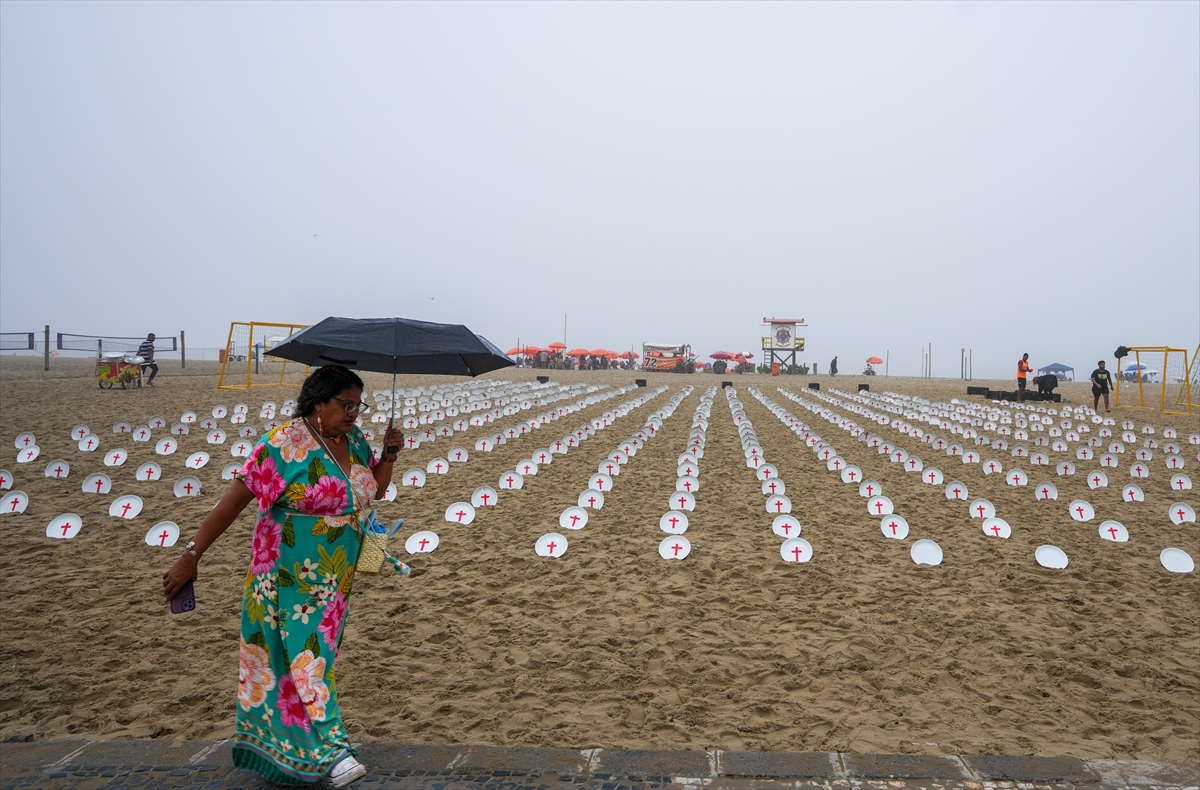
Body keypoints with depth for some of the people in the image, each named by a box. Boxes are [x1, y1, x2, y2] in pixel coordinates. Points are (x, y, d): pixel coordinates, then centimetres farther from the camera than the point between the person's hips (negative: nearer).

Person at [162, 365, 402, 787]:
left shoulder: (354, 440, 4)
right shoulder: (283, 444, -17)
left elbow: (375, 490, 17)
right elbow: (231, 502, -17)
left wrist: (389, 453, 0)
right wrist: (190, 557, -17)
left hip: (336, 579, 8)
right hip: (290, 578, -7)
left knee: (318, 652, 15)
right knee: (304, 656, -5)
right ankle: (330, 752, 2)